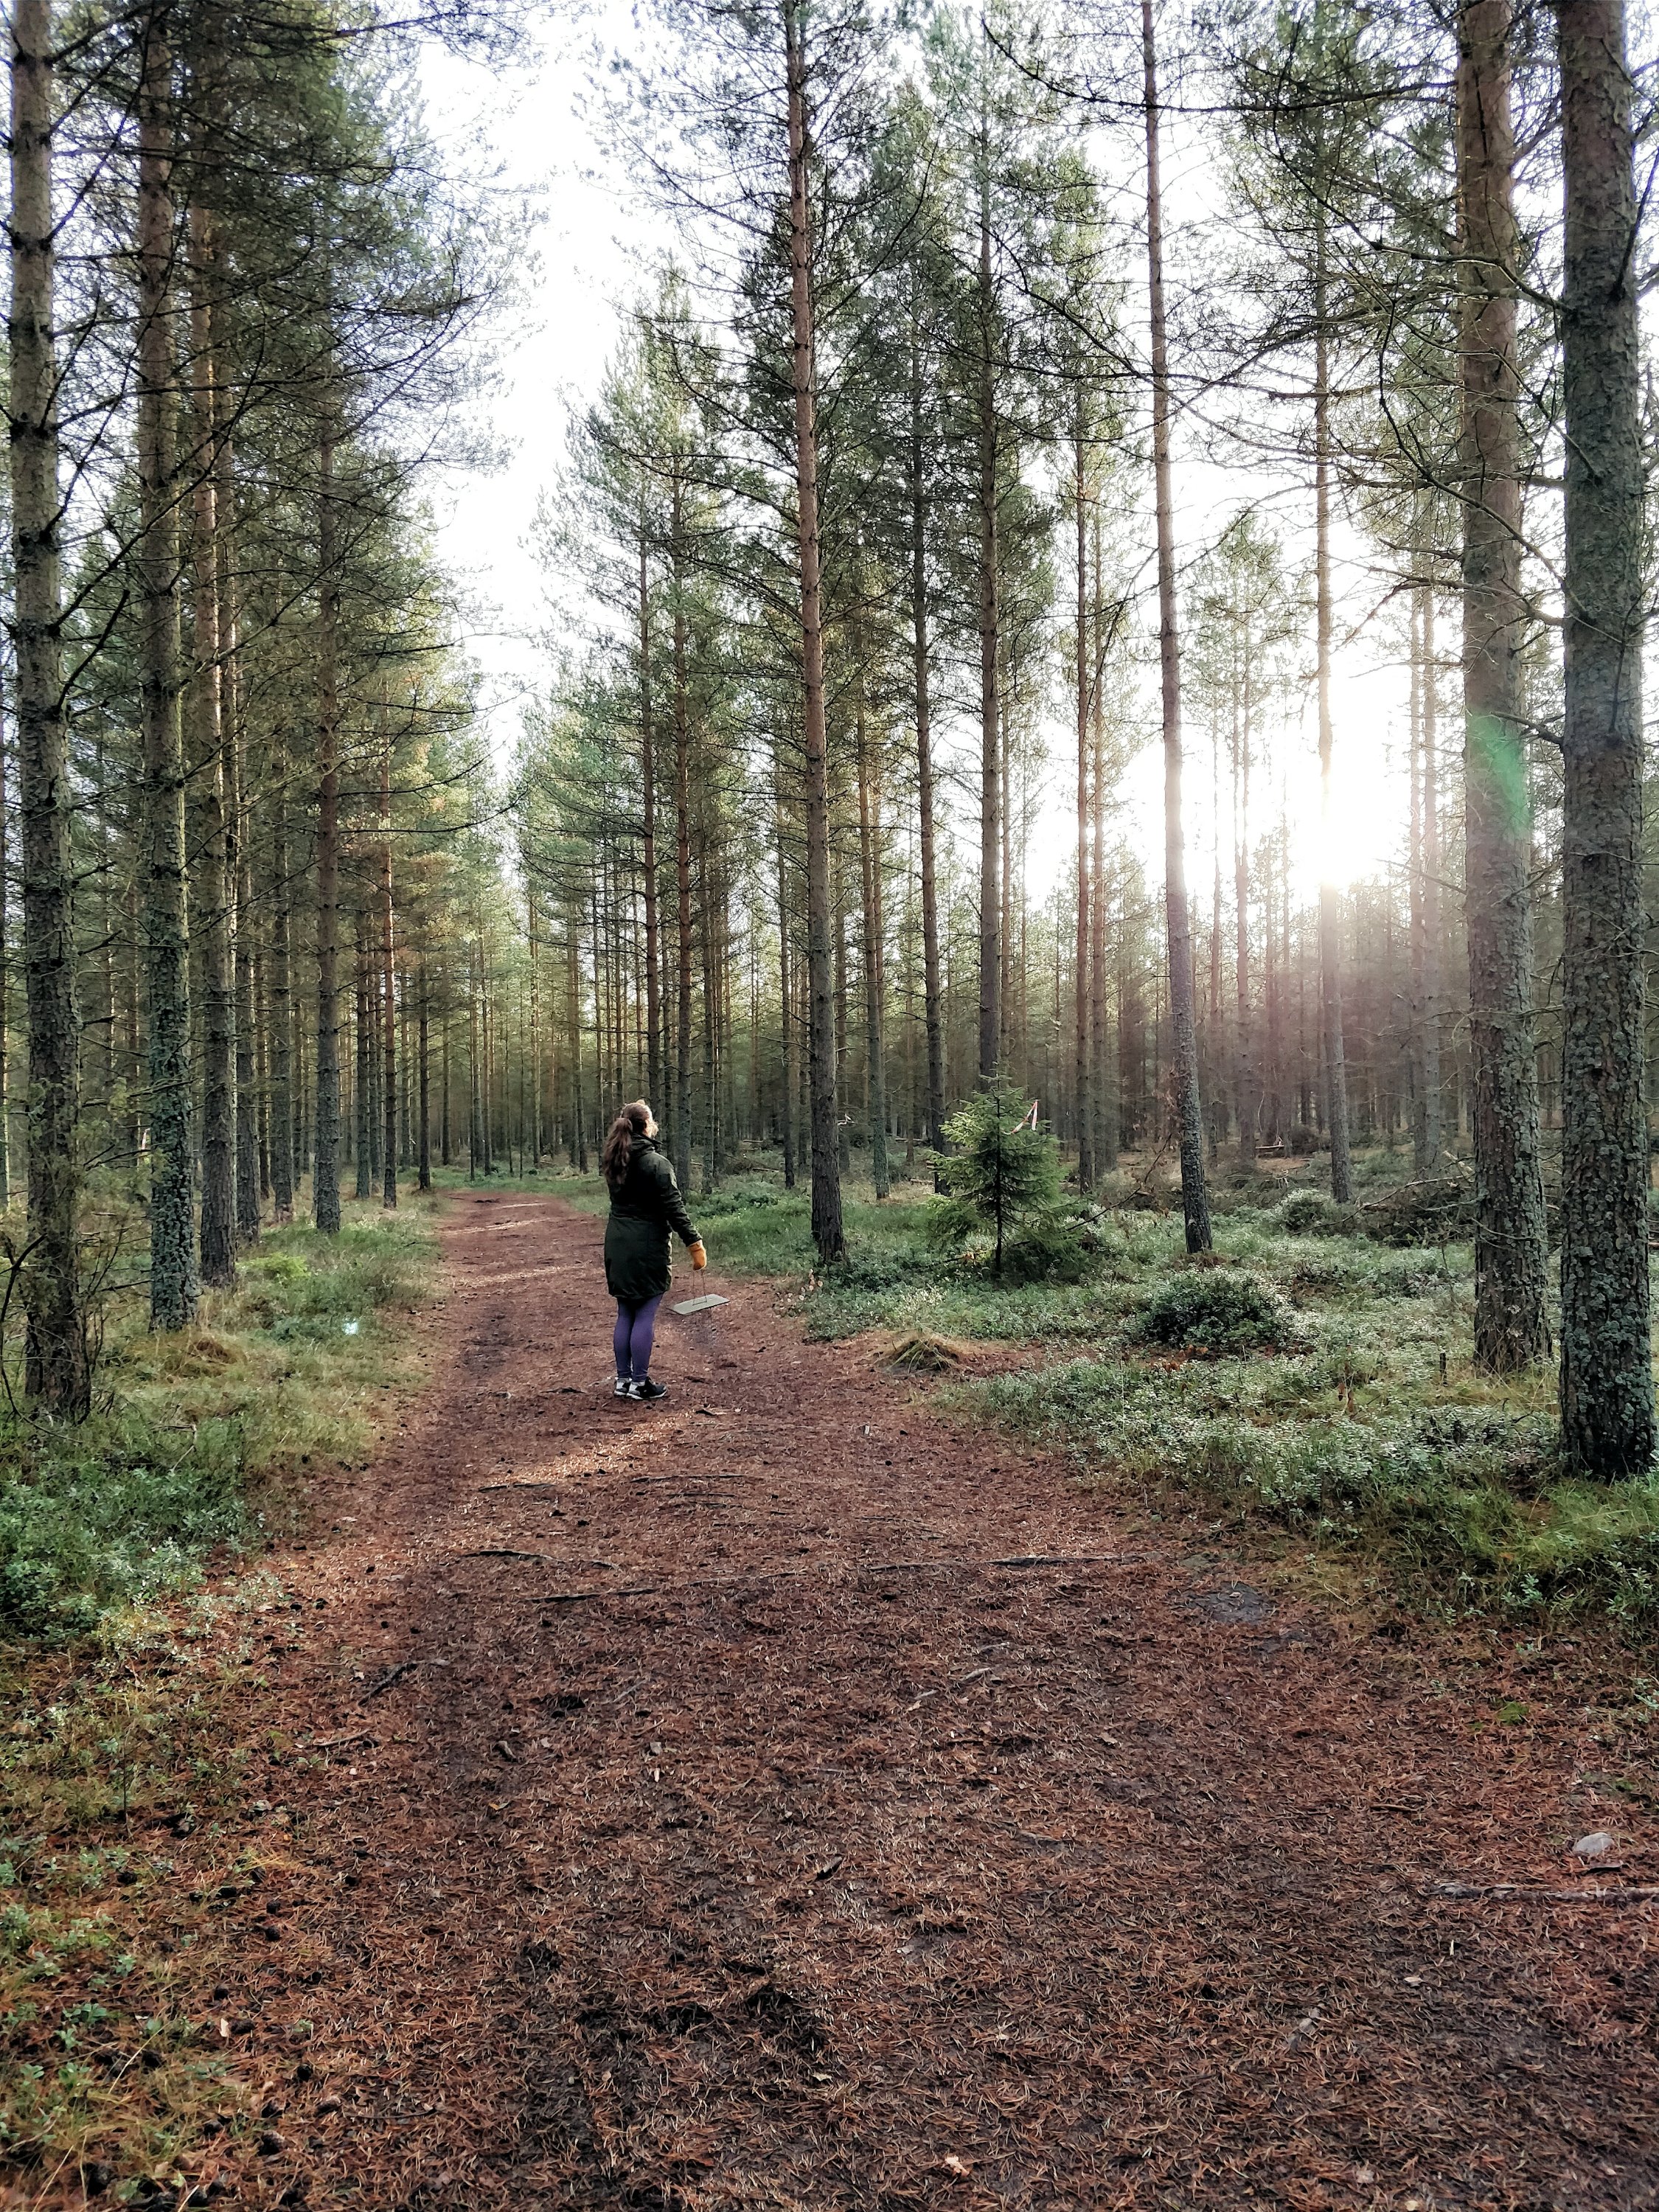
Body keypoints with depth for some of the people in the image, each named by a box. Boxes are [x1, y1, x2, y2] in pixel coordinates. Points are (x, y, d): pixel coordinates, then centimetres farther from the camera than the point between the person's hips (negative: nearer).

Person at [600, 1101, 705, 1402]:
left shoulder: (613, 1161, 5)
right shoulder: (656, 1163, -15)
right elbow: (674, 1208, -16)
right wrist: (695, 1244, -12)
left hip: (617, 1245, 7)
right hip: (646, 1247, -7)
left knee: (625, 1315, 14)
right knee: (645, 1316, 1)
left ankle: (623, 1379, 21)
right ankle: (639, 1383, 6)